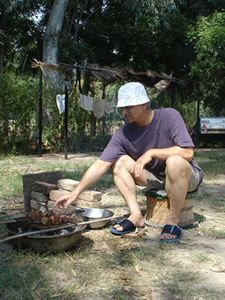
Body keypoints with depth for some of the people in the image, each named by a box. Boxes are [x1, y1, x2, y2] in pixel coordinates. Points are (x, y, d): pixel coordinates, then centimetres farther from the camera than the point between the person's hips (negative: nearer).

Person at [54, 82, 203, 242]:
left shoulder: (169, 116, -19)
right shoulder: (124, 133, -10)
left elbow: (188, 152, -25)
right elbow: (101, 164, -13)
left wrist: (152, 152, -27)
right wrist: (75, 193, -19)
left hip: (187, 176, -4)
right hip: (156, 177, 4)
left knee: (175, 161, -38)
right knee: (119, 161, -11)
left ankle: (173, 221, -22)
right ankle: (136, 216, -13)